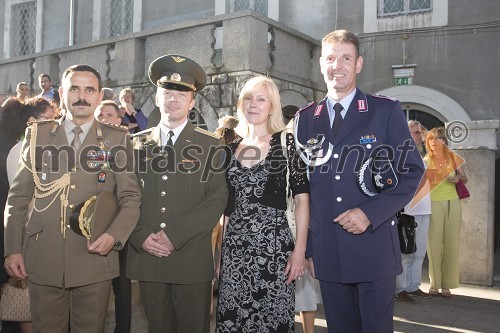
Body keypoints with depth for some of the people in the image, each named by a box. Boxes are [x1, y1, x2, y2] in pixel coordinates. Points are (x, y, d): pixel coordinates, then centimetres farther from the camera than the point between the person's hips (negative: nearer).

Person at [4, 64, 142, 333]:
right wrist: (12, 249, 1)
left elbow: (131, 196, 2)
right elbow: (18, 196, 8)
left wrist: (114, 235, -13)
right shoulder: (37, 135, 7)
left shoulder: (117, 139, 3)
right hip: (42, 260, 1)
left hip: (95, 258, -1)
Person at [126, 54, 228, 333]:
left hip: (192, 260, -2)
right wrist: (141, 236, -8)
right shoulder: (138, 144, 10)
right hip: (146, 257, 3)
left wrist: (174, 235, -13)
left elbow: (218, 198, -7)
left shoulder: (211, 146, 2)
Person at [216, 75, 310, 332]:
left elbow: (302, 197, -6)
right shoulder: (232, 147, 10)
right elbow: (227, 204, 14)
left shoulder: (285, 142, -2)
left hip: (272, 244, -4)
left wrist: (300, 249, -13)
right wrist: (218, 248, 11)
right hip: (234, 247, 4)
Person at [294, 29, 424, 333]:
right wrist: (304, 245, 7)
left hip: (374, 247, -2)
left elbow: (412, 170, -2)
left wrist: (371, 213, -15)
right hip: (327, 251, 3)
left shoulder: (387, 111, 1)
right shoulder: (305, 118, 9)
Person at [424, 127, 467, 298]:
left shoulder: (453, 157, 7)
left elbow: (464, 178, 14)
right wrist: (425, 176, -19)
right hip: (433, 205, -1)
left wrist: (458, 178, -7)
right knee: (433, 244, -2)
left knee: (452, 244, 2)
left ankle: (447, 284, 10)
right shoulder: (426, 160, 4)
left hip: (452, 204, 2)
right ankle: (434, 283, 8)